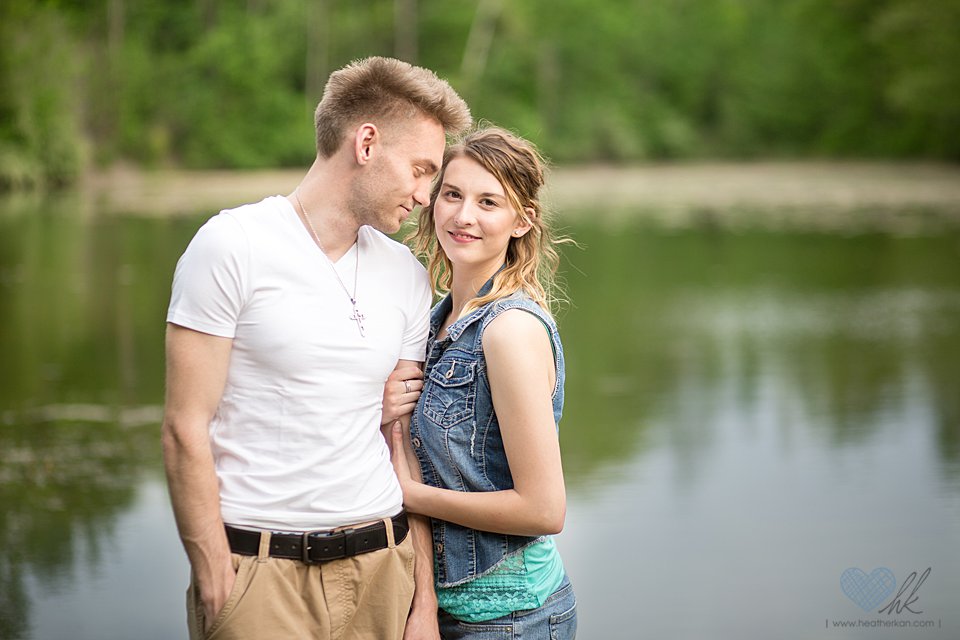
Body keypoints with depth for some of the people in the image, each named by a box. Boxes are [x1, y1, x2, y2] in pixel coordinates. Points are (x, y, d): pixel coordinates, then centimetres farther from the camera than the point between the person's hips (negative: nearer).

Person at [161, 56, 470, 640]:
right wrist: (215, 584, -13)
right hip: (257, 569, -4)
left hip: (380, 565, 5)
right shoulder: (232, 246, -7)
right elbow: (186, 430, -9)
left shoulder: (407, 277, 9)